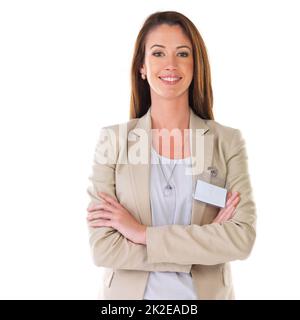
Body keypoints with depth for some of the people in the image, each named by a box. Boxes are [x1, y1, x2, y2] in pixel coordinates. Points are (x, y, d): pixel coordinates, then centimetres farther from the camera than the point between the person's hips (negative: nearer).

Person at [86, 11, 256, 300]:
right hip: (129, 293, 0)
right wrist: (206, 241, -19)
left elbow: (243, 238, -16)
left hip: (208, 292, 1)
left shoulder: (228, 142, -7)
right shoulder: (113, 140, -9)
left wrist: (144, 233, -20)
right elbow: (102, 248, -15)